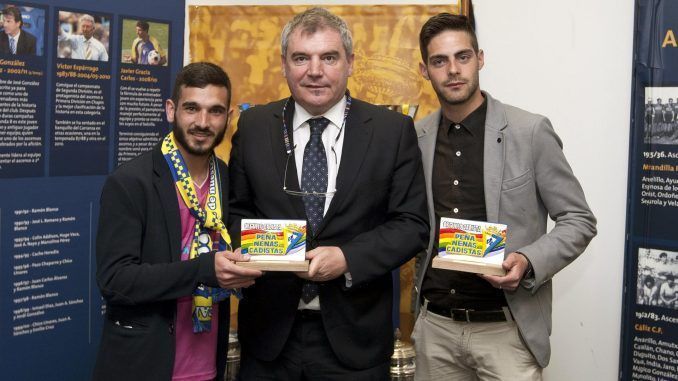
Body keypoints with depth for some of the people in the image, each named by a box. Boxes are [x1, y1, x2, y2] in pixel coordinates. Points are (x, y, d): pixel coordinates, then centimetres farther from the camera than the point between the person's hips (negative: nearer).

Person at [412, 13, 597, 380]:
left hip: (505, 329, -3)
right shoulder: (415, 138, 3)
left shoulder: (530, 131, -8)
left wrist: (528, 262, -19)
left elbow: (578, 220, -4)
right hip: (434, 327, 4)